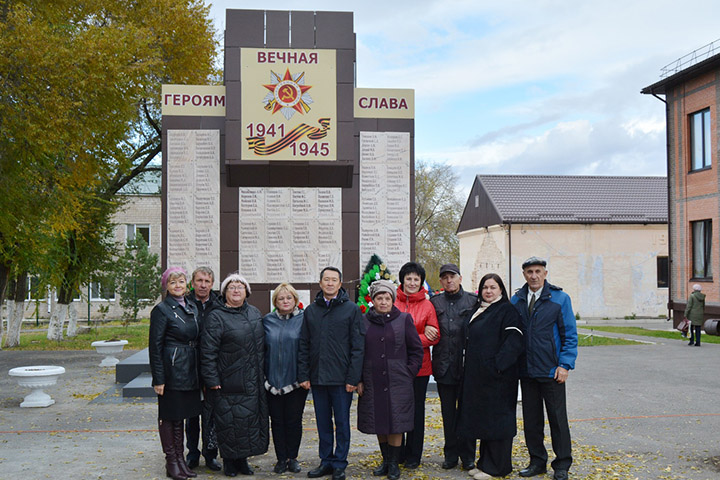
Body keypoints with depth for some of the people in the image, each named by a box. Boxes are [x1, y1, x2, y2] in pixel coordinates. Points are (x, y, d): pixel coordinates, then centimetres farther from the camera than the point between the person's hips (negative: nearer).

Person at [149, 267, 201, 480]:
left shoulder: (192, 308, 11)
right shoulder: (162, 310, -9)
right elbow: (155, 346, -11)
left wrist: (200, 373, 15)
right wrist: (158, 379, -14)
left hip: (190, 372, 7)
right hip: (171, 371, -7)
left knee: (181, 414, 14)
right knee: (168, 416, 4)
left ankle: (180, 458, 23)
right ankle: (171, 462, 14)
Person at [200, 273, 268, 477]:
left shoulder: (255, 313, 12)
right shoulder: (216, 317, -7)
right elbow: (208, 351, -10)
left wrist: (263, 373, 17)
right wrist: (212, 379, -14)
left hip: (253, 382, 6)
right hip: (229, 382, -6)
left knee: (251, 418, 9)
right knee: (229, 421, 0)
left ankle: (242, 459, 23)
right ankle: (229, 460, 15)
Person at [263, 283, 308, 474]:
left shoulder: (303, 319, -1)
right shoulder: (267, 321, 7)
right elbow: (261, 348, 11)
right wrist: (262, 374, 5)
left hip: (296, 380, -2)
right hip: (273, 380, 2)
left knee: (294, 420, 5)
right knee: (277, 421, 7)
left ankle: (292, 458, 19)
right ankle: (281, 459, 18)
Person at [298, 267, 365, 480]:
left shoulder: (352, 309, -2)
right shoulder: (311, 310, 9)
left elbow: (358, 346, -5)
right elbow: (303, 345, 9)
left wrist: (353, 378, -10)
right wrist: (303, 375, 2)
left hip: (341, 379, -3)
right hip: (317, 378, 4)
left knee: (342, 423, 5)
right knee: (323, 423, 12)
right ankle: (326, 461, 23)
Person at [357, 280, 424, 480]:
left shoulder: (404, 319, 2)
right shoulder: (363, 321, 5)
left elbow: (416, 350, 6)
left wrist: (408, 375, 0)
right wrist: (358, 380, 3)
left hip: (397, 384, -2)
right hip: (372, 384, 2)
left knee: (395, 424, 0)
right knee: (378, 423, 10)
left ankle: (394, 463, 15)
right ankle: (385, 460, 26)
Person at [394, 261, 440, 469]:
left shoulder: (427, 306, 1)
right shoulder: (393, 302, 0)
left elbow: (435, 336, -2)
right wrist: (422, 335, -13)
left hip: (419, 366, 0)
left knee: (417, 410, 8)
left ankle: (413, 456, 20)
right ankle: (397, 453, 24)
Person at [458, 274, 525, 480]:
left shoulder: (507, 311, -7)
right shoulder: (477, 312, 16)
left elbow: (515, 341, -16)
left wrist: (498, 364, -22)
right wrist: (470, 368, 13)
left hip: (498, 376, -8)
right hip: (476, 375, 8)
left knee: (496, 419, -2)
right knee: (482, 420, 13)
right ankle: (485, 462, 23)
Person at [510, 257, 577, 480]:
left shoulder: (560, 299, -3)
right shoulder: (516, 300, 7)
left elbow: (570, 335, -3)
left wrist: (565, 365, -10)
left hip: (551, 371, -3)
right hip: (526, 370, 3)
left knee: (557, 418, 5)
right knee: (531, 419, 10)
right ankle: (537, 462, 23)